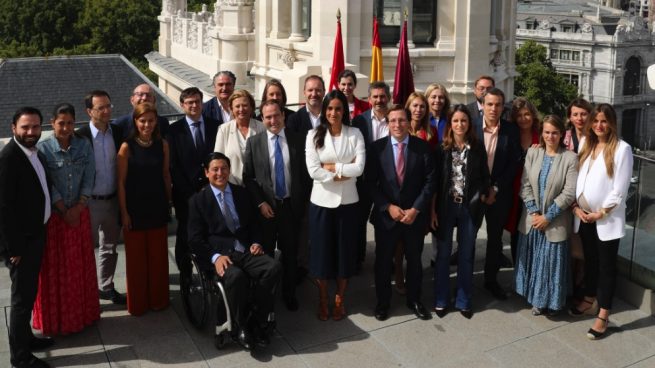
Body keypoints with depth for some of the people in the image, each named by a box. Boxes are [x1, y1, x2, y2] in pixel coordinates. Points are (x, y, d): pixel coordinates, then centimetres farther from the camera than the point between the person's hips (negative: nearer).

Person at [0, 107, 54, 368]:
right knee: (22, 297, 2)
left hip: (35, 234, 8)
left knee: (29, 293, 20)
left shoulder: (35, 152, 5)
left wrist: (40, 231, 12)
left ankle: (25, 337, 36)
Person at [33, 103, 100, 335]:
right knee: (55, 268, 6)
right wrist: (64, 210, -12)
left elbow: (89, 178, -2)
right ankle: (56, 318, 21)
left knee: (81, 264, 13)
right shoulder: (43, 148, -9)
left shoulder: (84, 146, 0)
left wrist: (78, 208, -10)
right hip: (53, 215, -3)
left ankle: (82, 312, 29)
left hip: (80, 213, 3)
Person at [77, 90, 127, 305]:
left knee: (110, 248, 18)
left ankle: (106, 287, 34)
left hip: (113, 200, 4)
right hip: (89, 202, -4)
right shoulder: (80, 136, -13)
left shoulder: (119, 133, -1)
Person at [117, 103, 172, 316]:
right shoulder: (127, 147, -9)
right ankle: (137, 303, 23)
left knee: (158, 256, 11)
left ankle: (158, 299, 28)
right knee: (136, 257, 8)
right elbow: (121, 182, -8)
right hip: (135, 210, -3)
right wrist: (124, 212, -9)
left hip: (157, 208, 3)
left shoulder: (162, 145, 0)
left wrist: (168, 202, 11)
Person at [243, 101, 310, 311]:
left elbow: (304, 174, 3)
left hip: (292, 206, 1)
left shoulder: (297, 140, -1)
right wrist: (260, 203, -9)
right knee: (265, 254, 11)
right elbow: (248, 177, -2)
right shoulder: (254, 143, -3)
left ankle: (289, 294, 27)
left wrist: (304, 202, 0)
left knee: (290, 253, 11)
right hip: (266, 207, 0)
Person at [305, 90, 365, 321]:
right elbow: (313, 171, -12)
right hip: (321, 201, 0)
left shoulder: (355, 134, 0)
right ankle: (323, 300, 25)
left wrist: (332, 167, -13)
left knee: (345, 250, 9)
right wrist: (344, 172, -13)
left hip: (347, 202, 1)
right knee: (321, 250, 8)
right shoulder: (314, 135, -1)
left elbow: (359, 168, -11)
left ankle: (339, 300, 27)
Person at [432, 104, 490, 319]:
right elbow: (434, 180, -3)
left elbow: (484, 177, 5)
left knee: (466, 255, 10)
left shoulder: (478, 148, 0)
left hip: (470, 207, 1)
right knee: (443, 254, 7)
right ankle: (441, 300, 19)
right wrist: (432, 210, -6)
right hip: (446, 206, -1)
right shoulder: (442, 148, -3)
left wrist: (482, 198, -5)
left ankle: (463, 300, 23)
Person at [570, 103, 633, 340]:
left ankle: (603, 316, 9)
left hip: (608, 219, -5)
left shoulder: (622, 148, -11)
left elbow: (620, 189, -13)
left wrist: (601, 213, -13)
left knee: (606, 265, 3)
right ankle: (588, 301, 34)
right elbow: (578, 177, 8)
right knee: (590, 260, 18)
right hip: (584, 215, 5)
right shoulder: (585, 144, 7)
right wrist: (576, 206, -3)